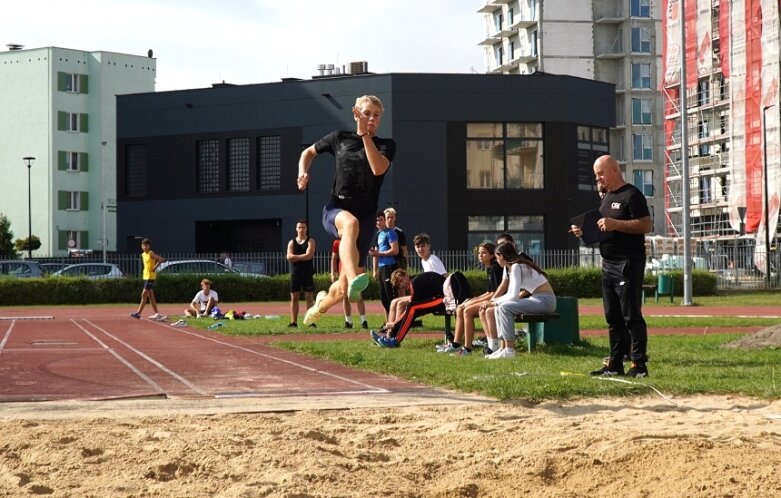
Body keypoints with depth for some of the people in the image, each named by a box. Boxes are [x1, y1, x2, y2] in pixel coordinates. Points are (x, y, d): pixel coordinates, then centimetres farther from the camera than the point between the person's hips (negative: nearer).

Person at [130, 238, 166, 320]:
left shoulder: (151, 253, -13)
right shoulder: (143, 254, 12)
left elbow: (161, 259, -23)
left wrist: (155, 267, -20)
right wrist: (144, 272, 12)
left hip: (150, 277, -9)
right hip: (146, 276, 9)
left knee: (144, 295, -10)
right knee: (150, 296, 9)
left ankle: (138, 313, -9)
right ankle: (157, 314, 12)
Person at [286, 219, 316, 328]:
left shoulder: (310, 241, 2)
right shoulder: (292, 242, 11)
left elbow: (309, 255, -14)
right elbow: (289, 257, -4)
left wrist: (295, 257, -8)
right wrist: (303, 256, -11)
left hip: (307, 273, -3)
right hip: (295, 273, 3)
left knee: (309, 297, -4)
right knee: (294, 297, 2)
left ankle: (310, 321, -4)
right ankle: (294, 322, 4)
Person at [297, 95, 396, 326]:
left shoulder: (386, 145, 5)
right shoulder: (340, 138, 9)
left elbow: (378, 168, -16)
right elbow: (308, 152, 23)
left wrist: (365, 134, -18)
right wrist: (303, 172, 3)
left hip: (366, 217, 1)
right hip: (335, 210, -1)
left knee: (343, 288, 1)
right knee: (351, 223, -43)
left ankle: (322, 304, 38)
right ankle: (354, 280, -65)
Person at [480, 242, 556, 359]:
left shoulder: (516, 267, -15)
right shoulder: (513, 267, 14)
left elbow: (514, 296, -21)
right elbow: (510, 294, 16)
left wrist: (494, 303, -10)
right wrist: (493, 301, 3)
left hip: (545, 300, -10)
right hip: (537, 299, 10)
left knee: (505, 308, -21)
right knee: (498, 309, 6)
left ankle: (510, 350, -19)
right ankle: (503, 347, 3)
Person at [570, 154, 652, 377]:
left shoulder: (631, 195, -9)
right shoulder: (606, 197, 19)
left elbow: (646, 225, -17)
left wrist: (615, 224, -23)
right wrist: (585, 231, 9)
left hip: (628, 263, -9)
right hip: (609, 264, 9)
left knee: (631, 315, -10)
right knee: (613, 317, 10)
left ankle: (639, 364, -9)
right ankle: (615, 364, 14)